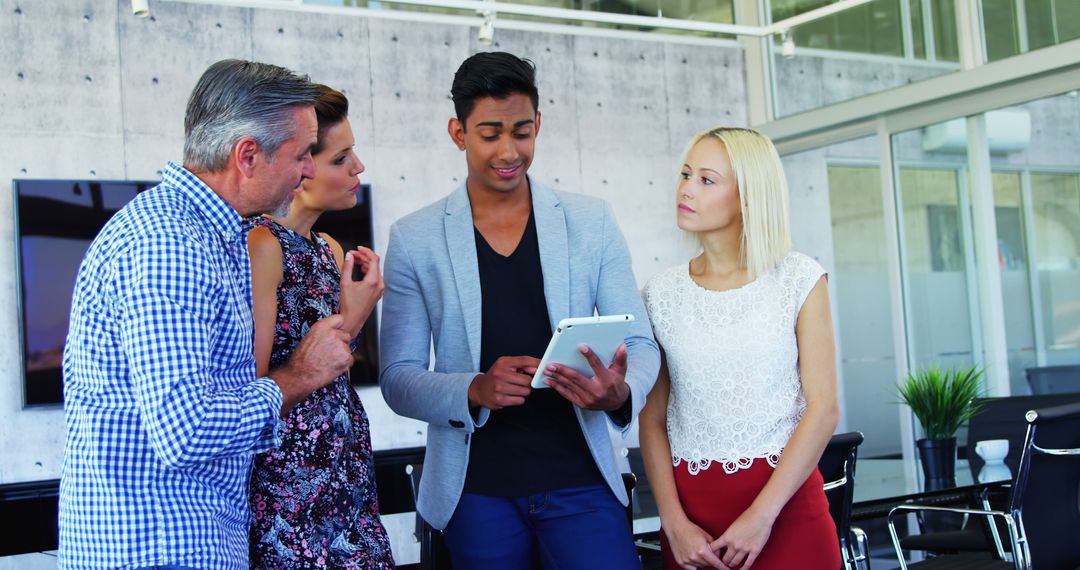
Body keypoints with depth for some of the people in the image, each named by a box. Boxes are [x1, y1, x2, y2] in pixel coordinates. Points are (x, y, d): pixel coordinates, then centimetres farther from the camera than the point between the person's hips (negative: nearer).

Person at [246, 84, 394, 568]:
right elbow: (255, 388, -18)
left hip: (345, 476, 8)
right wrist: (347, 323, -14)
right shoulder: (263, 245, -13)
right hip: (290, 484, -8)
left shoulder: (329, 250, 12)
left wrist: (355, 317, 3)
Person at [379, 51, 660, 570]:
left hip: (579, 481, 1)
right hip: (475, 490, 0)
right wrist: (474, 391, -21)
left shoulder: (591, 222, 4)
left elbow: (638, 343, 5)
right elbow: (398, 379, 0)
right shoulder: (414, 239, 1)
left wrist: (621, 393, -19)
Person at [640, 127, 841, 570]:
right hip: (690, 508, 2)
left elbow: (823, 409, -7)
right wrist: (674, 523, -9)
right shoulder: (661, 294, 3)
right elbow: (652, 419, 2)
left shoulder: (799, 280, -3)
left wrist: (760, 516, -14)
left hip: (787, 504, -2)